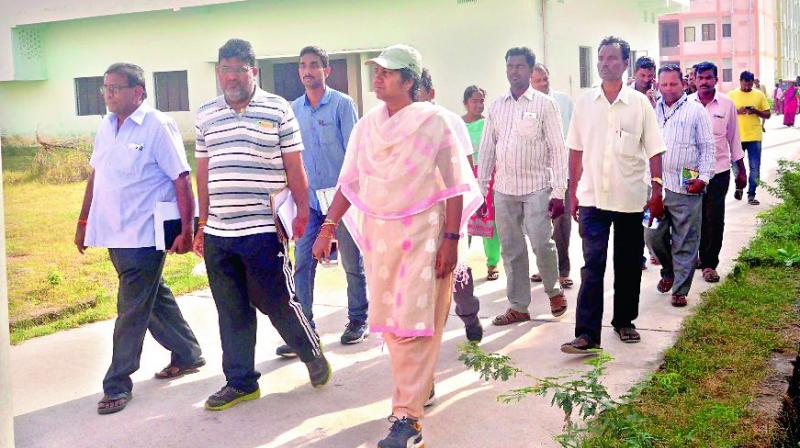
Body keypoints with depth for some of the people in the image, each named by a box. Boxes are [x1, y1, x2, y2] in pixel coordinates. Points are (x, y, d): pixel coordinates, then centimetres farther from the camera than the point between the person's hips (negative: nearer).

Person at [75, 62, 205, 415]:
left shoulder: (158, 127, -13)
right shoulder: (106, 127, 9)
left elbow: (182, 181, -14)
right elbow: (95, 175, 18)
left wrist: (186, 230, -16)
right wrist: (84, 222, 19)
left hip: (143, 236, -8)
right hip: (113, 233, 8)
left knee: (132, 310, -1)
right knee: (153, 297, 18)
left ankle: (117, 385, 8)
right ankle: (188, 354, 34)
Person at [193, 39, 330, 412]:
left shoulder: (277, 109, -2)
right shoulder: (205, 115, 10)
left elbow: (294, 166, 0)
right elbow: (203, 173, 15)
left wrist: (302, 212, -1)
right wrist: (203, 222, 15)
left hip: (263, 228, -4)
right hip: (218, 232, 5)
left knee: (277, 301, 3)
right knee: (231, 312, 10)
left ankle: (312, 352, 28)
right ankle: (241, 382, 22)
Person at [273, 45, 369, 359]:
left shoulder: (342, 104, -5)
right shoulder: (294, 109, 8)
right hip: (308, 199, 4)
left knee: (352, 262, 9)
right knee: (302, 265, -1)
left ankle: (358, 321, 24)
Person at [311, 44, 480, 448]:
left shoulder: (433, 121, -6)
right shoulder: (366, 125, 7)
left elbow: (454, 186, -7)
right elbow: (349, 182, 11)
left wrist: (451, 239, -12)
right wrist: (328, 227, 4)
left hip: (422, 232, -5)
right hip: (378, 233, 5)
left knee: (413, 323, -8)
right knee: (390, 320, 11)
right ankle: (421, 385, 31)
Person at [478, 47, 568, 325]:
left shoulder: (545, 104, -2)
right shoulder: (496, 106, 9)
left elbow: (558, 149, -5)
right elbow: (487, 149, 11)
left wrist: (559, 192, -10)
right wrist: (481, 189, 8)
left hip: (536, 187, -4)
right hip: (504, 189, 4)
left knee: (542, 244, -8)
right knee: (511, 249, 7)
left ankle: (554, 290, 19)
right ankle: (518, 306, 17)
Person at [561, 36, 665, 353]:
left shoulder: (639, 103, 1)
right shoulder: (584, 102, 5)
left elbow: (654, 151, 3)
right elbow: (576, 151, 9)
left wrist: (657, 190, -4)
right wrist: (573, 192, 6)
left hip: (630, 197, 0)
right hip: (593, 197, 0)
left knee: (629, 264, 10)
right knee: (592, 265, -6)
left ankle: (624, 321, 26)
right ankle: (587, 333, -8)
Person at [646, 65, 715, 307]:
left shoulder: (695, 111, 1)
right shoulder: (653, 110, 12)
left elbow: (708, 147, 0)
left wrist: (703, 177, -9)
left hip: (686, 188, -4)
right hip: (655, 185, 4)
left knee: (684, 243, 0)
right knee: (653, 235, 8)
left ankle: (680, 290, 8)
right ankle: (669, 272, 33)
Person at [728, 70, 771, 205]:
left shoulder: (759, 95, 4)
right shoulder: (732, 95, 1)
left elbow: (767, 114, 6)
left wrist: (756, 111, -13)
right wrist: (737, 111, -16)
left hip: (754, 137, 0)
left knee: (755, 168, -1)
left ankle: (751, 195, 5)